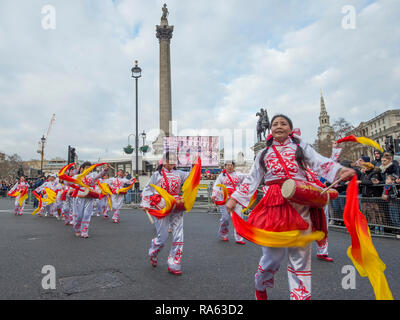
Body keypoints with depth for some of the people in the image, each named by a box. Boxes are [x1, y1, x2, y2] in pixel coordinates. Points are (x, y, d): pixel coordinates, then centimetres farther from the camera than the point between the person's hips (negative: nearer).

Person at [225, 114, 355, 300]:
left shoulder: (301, 147, 14)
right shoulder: (264, 153, 17)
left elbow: (321, 163, -1)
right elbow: (251, 179, 16)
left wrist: (340, 171, -20)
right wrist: (235, 198, 10)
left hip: (300, 204, 0)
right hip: (274, 206, 0)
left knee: (300, 254, 3)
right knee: (273, 253, 0)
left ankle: (301, 295, 18)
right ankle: (260, 288, 28)